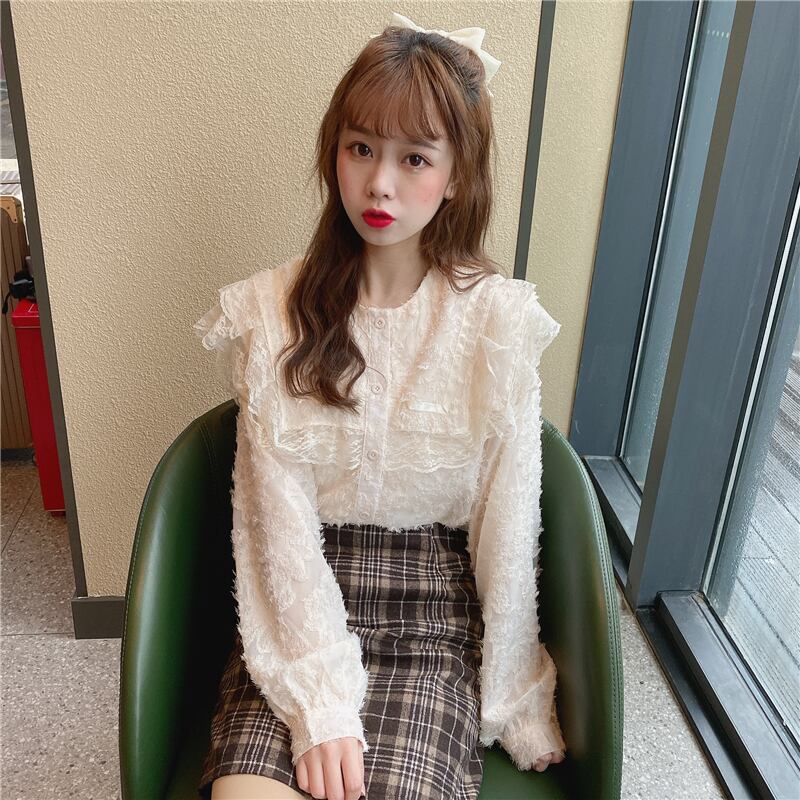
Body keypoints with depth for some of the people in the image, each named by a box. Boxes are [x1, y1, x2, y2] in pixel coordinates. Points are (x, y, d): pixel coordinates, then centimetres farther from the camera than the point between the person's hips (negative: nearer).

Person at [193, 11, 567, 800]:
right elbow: (279, 518, -9)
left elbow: (508, 524, -4)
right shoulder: (272, 313, -5)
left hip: (433, 610, 0)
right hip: (297, 605, 1)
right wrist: (320, 700, -15)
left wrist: (516, 703, 0)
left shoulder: (497, 322, -7)